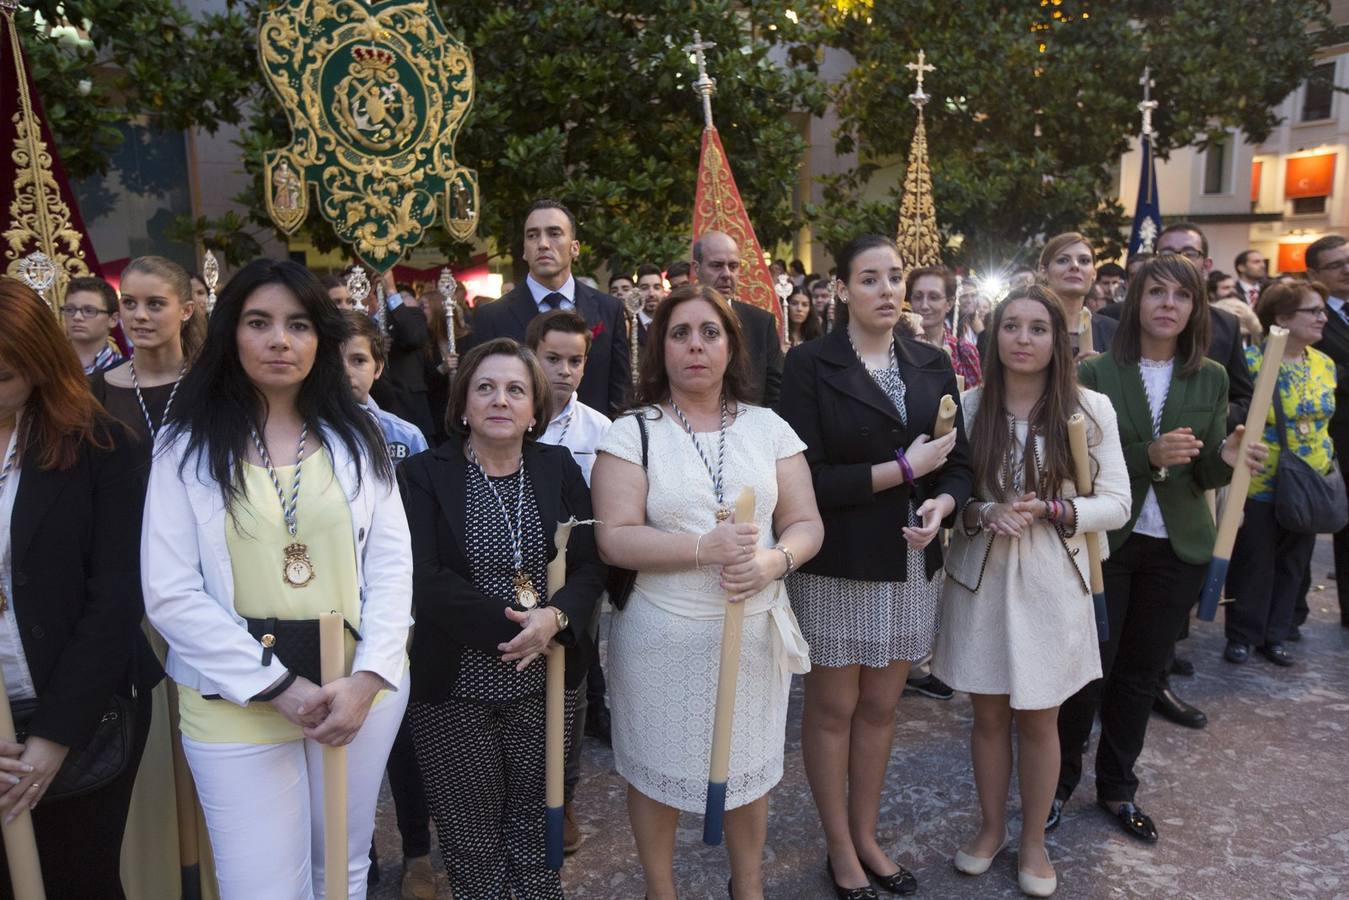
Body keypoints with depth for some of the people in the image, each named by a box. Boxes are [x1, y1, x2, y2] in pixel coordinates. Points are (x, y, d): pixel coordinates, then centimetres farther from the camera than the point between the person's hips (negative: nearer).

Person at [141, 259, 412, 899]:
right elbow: (170, 593, -9)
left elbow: (392, 563, -1)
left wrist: (368, 677, -12)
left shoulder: (356, 438, 4)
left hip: (362, 685, 2)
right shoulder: (187, 445, -3)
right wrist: (277, 686, -14)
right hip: (239, 699, -2)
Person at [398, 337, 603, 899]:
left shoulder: (559, 469, 4)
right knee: (471, 837, 11)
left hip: (545, 684, 2)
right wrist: (512, 624, -21)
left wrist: (555, 618, -19)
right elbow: (425, 580, -14)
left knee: (534, 832, 13)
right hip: (455, 689, -2)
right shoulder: (424, 475, -5)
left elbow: (591, 564, 0)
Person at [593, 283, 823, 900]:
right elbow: (614, 539, -13)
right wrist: (706, 549, -23)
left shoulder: (768, 428, 4)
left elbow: (805, 523, 2)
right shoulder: (631, 433, -5)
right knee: (656, 770, 14)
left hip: (755, 632, 3)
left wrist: (772, 561, -19)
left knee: (748, 767, 18)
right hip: (660, 638, -2)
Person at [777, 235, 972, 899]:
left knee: (880, 708, 15)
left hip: (911, 565, 4)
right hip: (837, 565, -4)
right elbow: (806, 477, -15)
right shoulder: (810, 365, -8)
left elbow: (958, 462, 7)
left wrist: (943, 504, -15)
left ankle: (866, 837, 35)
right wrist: (903, 469, -15)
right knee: (833, 709, 9)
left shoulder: (932, 365, 7)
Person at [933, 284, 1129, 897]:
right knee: (988, 714, 13)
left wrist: (1049, 510, -18)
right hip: (979, 576, 1)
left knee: (1038, 720, 12)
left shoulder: (1090, 408, -6)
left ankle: (1033, 839, 33)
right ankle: (990, 827, 35)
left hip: (1050, 581, -1)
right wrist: (983, 513, -18)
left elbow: (1116, 504, -3)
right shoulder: (969, 406, -3)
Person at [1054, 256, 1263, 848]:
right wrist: (1147, 456, -26)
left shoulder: (1211, 379, 3)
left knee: (1142, 671, 14)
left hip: (1178, 547, 3)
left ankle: (1117, 787, 30)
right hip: (1105, 540, -3)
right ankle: (1059, 781, 22)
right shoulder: (1096, 373, -7)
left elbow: (1205, 475, 3)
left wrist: (1225, 457, -19)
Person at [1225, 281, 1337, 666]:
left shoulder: (1325, 364, 5)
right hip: (1260, 484, -5)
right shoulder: (1251, 359, -13)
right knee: (1253, 564, 4)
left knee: (1293, 565, 13)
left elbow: (1325, 423, 15)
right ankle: (1242, 635, 20)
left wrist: (1328, 471, 13)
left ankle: (1275, 635, 27)